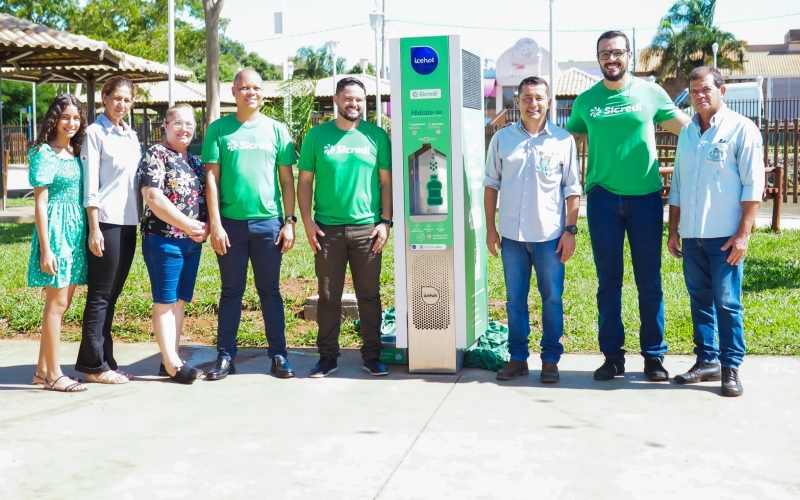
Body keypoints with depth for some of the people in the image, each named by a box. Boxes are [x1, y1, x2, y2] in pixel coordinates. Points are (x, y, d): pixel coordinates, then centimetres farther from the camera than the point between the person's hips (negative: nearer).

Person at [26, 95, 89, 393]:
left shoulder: (75, 153, 13)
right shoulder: (44, 153, -8)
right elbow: (40, 203, -12)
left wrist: (88, 233, 9)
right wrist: (45, 248, -16)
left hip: (76, 230, 8)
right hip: (56, 229, -8)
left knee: (62, 303, 10)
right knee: (56, 303, -4)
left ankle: (43, 369, 20)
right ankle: (53, 375, 4)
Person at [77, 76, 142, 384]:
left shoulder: (132, 136, 15)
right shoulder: (95, 133, -5)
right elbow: (90, 185, -10)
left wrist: (143, 219, 13)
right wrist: (94, 228, -15)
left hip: (129, 222, 7)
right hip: (107, 222, -7)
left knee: (112, 295, 10)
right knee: (100, 295, -2)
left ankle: (104, 360, 16)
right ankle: (94, 365, 4)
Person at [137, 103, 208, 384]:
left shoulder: (194, 161, 16)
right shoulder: (155, 156, -6)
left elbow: (204, 196, 20)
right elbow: (153, 197, -16)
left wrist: (205, 226, 0)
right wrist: (187, 225, -16)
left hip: (192, 241, 8)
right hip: (164, 239, -7)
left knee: (180, 301, 10)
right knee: (165, 301, -2)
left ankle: (171, 357, 17)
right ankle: (172, 364, 1)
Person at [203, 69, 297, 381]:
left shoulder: (276, 130, 7)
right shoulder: (219, 130, 3)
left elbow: (287, 180, 7)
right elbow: (212, 178, 1)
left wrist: (290, 221, 0)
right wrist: (215, 224, -6)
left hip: (268, 223, 1)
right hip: (230, 222, 0)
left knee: (270, 291, 7)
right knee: (231, 292, 7)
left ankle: (279, 355, 13)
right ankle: (225, 356, 14)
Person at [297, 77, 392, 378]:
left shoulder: (376, 136, 3)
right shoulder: (317, 136, 3)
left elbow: (386, 181, 5)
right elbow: (305, 181, 4)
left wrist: (385, 221, -3)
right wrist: (307, 222, -4)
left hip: (367, 228, 0)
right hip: (327, 229, 0)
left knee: (369, 295, 6)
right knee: (329, 296, 7)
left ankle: (372, 355, 16)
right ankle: (327, 355, 16)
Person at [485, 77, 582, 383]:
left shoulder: (563, 140, 0)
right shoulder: (502, 138, 4)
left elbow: (572, 190, 2)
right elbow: (491, 185, 8)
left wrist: (571, 230, -3)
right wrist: (490, 228, 4)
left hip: (550, 235, -1)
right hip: (512, 235, 2)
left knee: (552, 299, 4)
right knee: (515, 299, 8)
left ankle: (550, 359, 16)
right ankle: (518, 357, 20)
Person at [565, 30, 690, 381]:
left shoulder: (650, 93, 2)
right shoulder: (586, 101, 6)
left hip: (645, 197, -1)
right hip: (603, 198, 1)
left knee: (649, 281, 5)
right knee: (609, 280, 7)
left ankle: (654, 355, 16)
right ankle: (612, 355, 16)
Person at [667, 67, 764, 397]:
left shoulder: (741, 129, -3)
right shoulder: (686, 133, 14)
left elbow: (753, 186, -7)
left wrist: (743, 234, -13)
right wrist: (673, 231, 14)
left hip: (724, 236, -5)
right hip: (692, 236, 5)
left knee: (727, 302, -3)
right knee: (700, 300, 10)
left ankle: (730, 367, 6)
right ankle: (707, 360, 20)